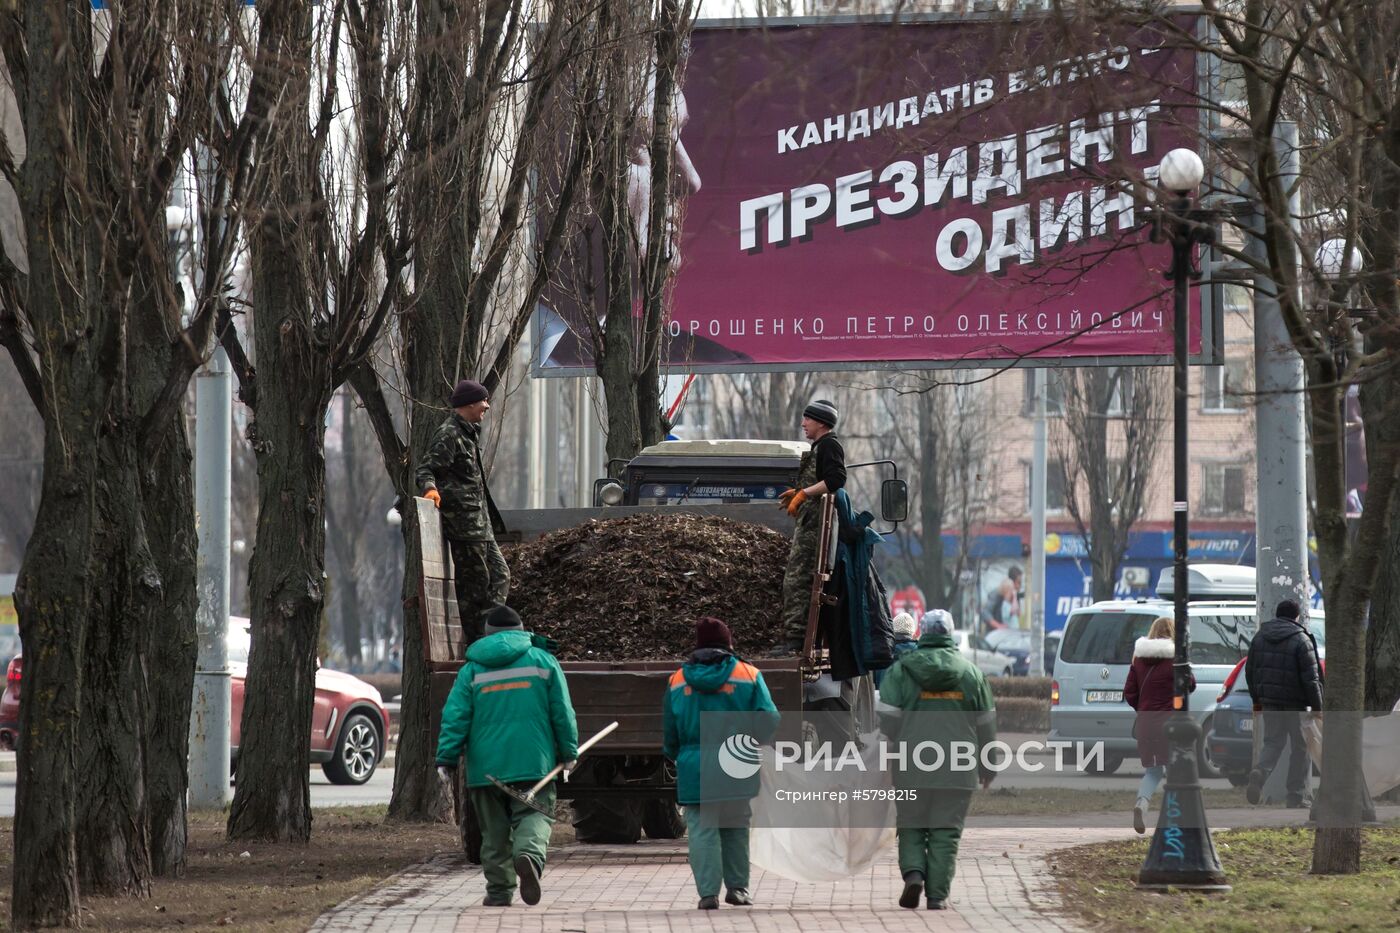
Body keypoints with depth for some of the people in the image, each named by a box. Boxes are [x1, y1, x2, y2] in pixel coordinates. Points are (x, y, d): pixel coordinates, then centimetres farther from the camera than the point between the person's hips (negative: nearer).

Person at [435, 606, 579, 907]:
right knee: (534, 817, -1)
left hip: (485, 767, 1)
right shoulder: (543, 661, 5)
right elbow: (563, 713, 4)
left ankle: (499, 890, 9)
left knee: (494, 831, 9)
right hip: (533, 764, -1)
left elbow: (455, 719, -1)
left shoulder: (472, 670, 5)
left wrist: (447, 759, 1)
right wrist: (568, 753, 12)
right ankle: (528, 854, -32)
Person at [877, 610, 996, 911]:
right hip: (957, 771, 1)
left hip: (912, 768, 0)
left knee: (911, 828, 13)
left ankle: (913, 873, -10)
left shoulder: (901, 670, 0)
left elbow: (887, 717, -3)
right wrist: (987, 765, 22)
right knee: (946, 833, 3)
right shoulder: (970, 672, 6)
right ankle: (937, 895, -2)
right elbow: (986, 723, 12)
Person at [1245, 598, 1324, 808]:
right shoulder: (1301, 640, -11)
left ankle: (1260, 773, -19)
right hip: (1294, 702, -4)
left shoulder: (1259, 637, 7)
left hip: (1269, 700, 4)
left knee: (1273, 742, 12)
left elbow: (1250, 670, 14)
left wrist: (1256, 698, 24)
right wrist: (1316, 706, -6)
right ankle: (1297, 796, 7)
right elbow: (1311, 677, -13)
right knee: (1299, 747, 6)